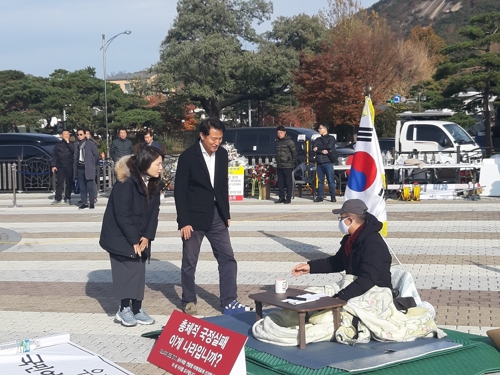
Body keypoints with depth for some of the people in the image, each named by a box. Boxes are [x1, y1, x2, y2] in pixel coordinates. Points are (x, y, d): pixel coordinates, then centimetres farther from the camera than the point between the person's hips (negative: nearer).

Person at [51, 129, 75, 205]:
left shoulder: (71, 144, 8)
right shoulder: (57, 145, 10)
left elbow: (74, 151, -12)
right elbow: (54, 156, 9)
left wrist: (68, 142, -13)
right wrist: (53, 165, -1)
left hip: (69, 167, 0)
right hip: (60, 167, 0)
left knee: (69, 183, 2)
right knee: (59, 183, -1)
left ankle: (67, 198, 10)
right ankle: (58, 199, 2)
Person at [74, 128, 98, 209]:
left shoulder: (91, 143, -2)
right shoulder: (76, 144, 11)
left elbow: (96, 155, 2)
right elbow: (75, 156, 15)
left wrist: (91, 164, 3)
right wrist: (75, 166, 7)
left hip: (88, 168, -4)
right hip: (79, 168, 4)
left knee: (90, 187, -7)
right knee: (82, 187, 6)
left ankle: (91, 203, -1)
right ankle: (84, 203, 11)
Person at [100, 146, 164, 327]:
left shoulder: (154, 183, -2)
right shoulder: (126, 182, -24)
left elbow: (153, 211, 0)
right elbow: (122, 215, -23)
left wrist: (147, 236, -10)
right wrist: (133, 240, -19)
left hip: (139, 236, 7)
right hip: (119, 235, -7)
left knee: (139, 270, 4)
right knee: (126, 269, -8)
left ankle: (137, 309, 10)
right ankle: (124, 309, 2)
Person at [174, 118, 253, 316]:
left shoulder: (222, 154, 3)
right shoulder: (188, 157, -13)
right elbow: (180, 191, -12)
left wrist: (226, 214, 13)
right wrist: (184, 222, -15)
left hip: (216, 215, 5)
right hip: (194, 217, -5)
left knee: (228, 259, 1)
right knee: (189, 262, 7)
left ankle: (229, 302, 7)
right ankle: (189, 301, 22)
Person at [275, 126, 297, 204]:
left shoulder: (289, 141, -6)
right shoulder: (277, 142, 14)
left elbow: (294, 152, -5)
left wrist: (292, 162, -5)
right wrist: (277, 161, 13)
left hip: (287, 166, -7)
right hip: (279, 166, 7)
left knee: (288, 183, -2)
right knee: (280, 183, 9)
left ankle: (288, 198, 1)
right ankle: (281, 197, 16)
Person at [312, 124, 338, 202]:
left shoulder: (331, 138, 5)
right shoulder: (317, 139, 19)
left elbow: (329, 146, -13)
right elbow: (314, 149, 3)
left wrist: (318, 148, -6)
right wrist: (322, 151, -13)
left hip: (328, 162, -5)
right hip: (319, 163, 5)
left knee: (330, 180, -7)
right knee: (320, 180, 5)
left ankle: (333, 197, -6)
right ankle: (320, 196, 7)